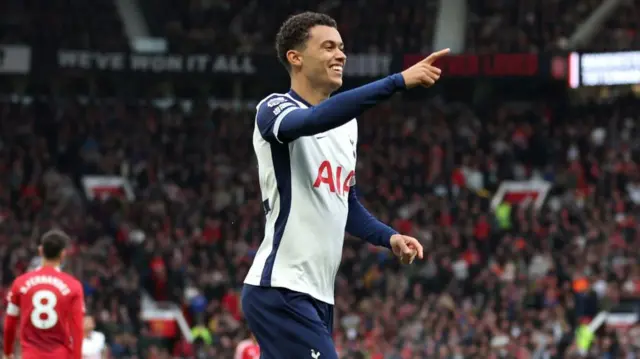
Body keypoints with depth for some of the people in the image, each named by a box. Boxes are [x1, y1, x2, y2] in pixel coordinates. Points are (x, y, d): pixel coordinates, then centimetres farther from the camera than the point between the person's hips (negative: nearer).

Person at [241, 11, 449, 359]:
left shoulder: (347, 125, 17)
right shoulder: (274, 109, -9)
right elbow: (314, 120, -32)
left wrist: (389, 237, 8)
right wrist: (399, 81, -38)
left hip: (317, 295, 9)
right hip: (281, 292, -9)